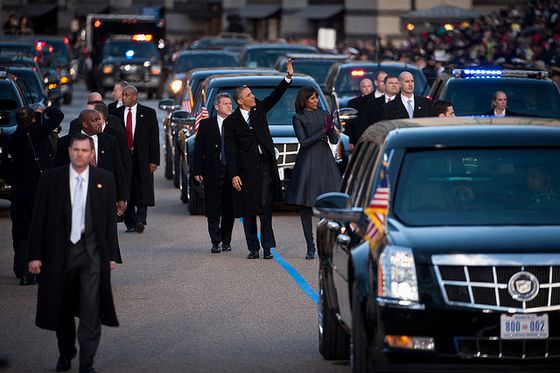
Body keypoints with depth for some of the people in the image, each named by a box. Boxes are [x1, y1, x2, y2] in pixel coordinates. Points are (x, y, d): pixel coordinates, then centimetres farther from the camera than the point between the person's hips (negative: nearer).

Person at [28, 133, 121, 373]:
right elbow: (39, 219, 1)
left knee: (91, 309, -9)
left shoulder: (104, 180, 3)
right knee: (62, 308, 11)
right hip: (60, 252, 1)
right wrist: (35, 255, -3)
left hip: (92, 251, -1)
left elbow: (110, 219, 6)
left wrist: (112, 255, 4)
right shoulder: (50, 179, 0)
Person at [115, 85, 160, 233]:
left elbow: (154, 137, 0)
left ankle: (140, 220, -10)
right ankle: (130, 223, 11)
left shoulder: (148, 113, 2)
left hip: (142, 158, -2)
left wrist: (154, 160, -6)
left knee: (142, 190, -9)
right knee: (126, 192, 4)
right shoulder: (117, 113, 7)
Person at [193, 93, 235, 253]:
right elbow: (198, 148, 3)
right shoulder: (206, 124, 3)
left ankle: (226, 241, 15)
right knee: (213, 210, -1)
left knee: (229, 209, 6)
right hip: (213, 173, -1)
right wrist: (197, 170, -4)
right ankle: (216, 242, 3)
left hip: (232, 172, 1)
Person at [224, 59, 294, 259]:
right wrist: (233, 175, -11)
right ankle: (253, 249, 11)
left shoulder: (259, 110, 11)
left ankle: (267, 248, -2)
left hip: (265, 167, 2)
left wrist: (288, 77, -11)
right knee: (248, 212, 4)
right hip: (246, 170, -2)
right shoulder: (230, 122, 0)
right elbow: (230, 151, -4)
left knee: (265, 208, -2)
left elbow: (275, 96, 2)